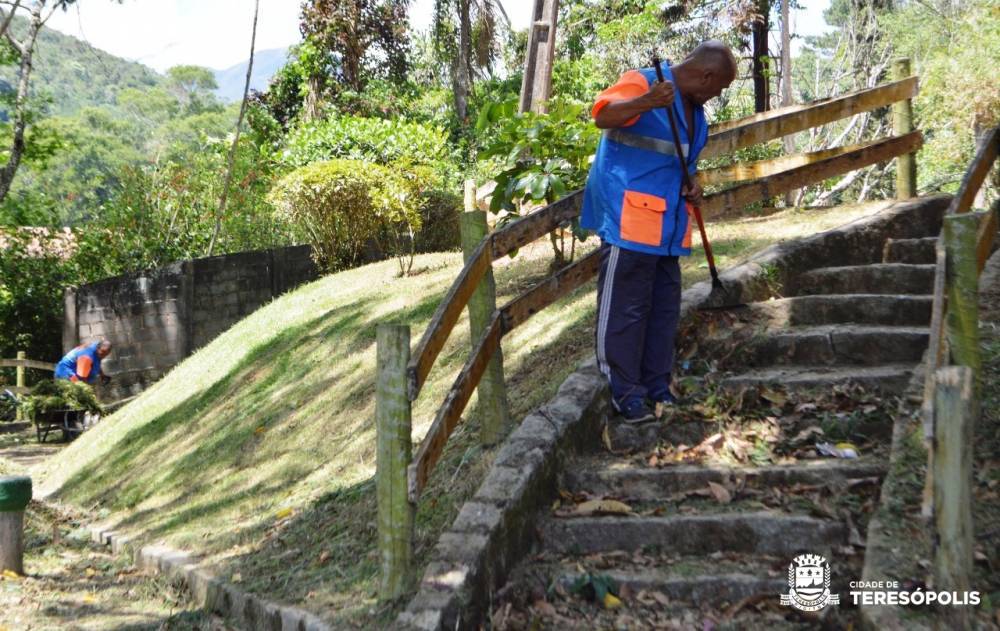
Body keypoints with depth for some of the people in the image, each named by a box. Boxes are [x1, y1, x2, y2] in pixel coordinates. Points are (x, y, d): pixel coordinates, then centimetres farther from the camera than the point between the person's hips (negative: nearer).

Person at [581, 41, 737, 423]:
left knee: (665, 307, 13)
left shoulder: (694, 109, 19)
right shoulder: (642, 82, -9)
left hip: (667, 225, 10)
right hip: (628, 219, -9)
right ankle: (626, 394, 2)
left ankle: (657, 389, 24)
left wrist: (691, 185, 9)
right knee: (625, 307, -6)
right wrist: (644, 103, -45)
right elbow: (602, 115, -27)